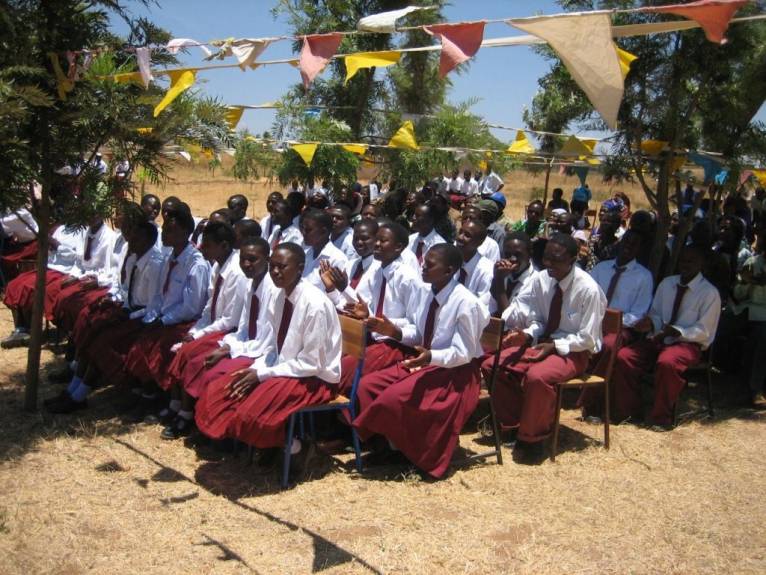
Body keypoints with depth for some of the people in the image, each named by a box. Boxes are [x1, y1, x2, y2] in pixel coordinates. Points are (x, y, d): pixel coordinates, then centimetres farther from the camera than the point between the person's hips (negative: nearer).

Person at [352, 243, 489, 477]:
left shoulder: (465, 303, -24)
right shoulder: (425, 291, -3)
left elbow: (463, 353, -19)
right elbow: (416, 332, 7)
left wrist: (431, 357, -35)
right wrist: (396, 332, -14)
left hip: (454, 372, -8)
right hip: (424, 362, 8)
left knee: (393, 398, -25)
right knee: (367, 385, -7)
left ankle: (396, 447, 2)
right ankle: (382, 441, 5)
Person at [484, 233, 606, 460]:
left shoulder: (589, 290, -20)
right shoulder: (541, 279, -6)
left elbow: (587, 339, -14)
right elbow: (539, 320, 5)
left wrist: (554, 346, -24)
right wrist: (527, 334, -16)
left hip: (573, 350, -6)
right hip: (543, 341, 6)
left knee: (536, 377, -35)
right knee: (492, 365, -11)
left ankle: (530, 437, -11)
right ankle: (512, 423, 6)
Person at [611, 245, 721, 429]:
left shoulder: (709, 293, -4)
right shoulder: (667, 283, 12)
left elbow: (704, 331, -6)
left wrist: (677, 332, -21)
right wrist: (650, 323, -9)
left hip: (687, 343, -5)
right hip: (658, 339, 5)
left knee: (667, 362, -38)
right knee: (623, 357, -20)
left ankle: (661, 418, -20)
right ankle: (627, 412, -6)